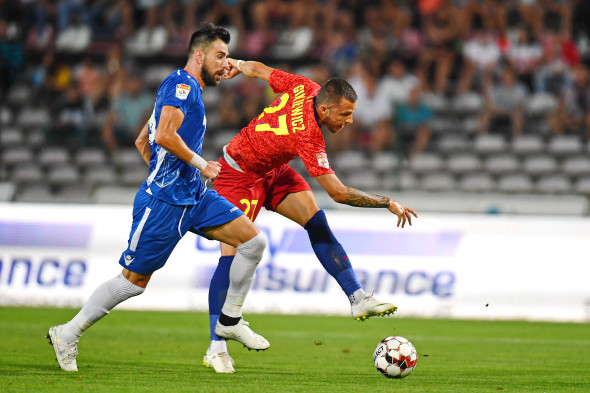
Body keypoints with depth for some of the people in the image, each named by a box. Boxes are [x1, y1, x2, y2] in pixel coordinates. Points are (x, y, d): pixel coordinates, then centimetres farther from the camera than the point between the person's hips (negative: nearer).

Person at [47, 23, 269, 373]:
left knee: (254, 241, -3)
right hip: (164, 201, -9)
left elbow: (142, 140, 25)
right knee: (135, 279, -2)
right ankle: (68, 334, 11)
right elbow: (165, 135, -25)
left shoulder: (190, 90, 19)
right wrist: (201, 164, -14)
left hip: (194, 196, 9)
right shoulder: (181, 83, -11)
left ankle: (230, 321, 8)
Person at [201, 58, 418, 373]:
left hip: (273, 171, 9)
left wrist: (238, 64, 21)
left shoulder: (306, 88, -17)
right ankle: (216, 348, -11)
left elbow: (259, 70, 0)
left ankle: (358, 299, -10)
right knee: (231, 255, -13)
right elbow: (338, 193, -34)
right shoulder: (307, 137, -37)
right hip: (239, 178, -9)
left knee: (317, 223, -6)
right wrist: (388, 203, -27)